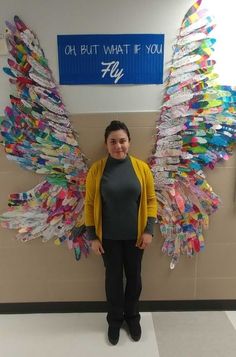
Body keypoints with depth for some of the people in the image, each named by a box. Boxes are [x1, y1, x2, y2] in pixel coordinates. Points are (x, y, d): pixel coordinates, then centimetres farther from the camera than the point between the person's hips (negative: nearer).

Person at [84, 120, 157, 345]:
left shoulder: (142, 167, -6)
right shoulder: (96, 170, -8)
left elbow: (150, 200, -1)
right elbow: (89, 204, -4)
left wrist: (149, 230, -7)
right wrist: (92, 236, -5)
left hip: (135, 235, 1)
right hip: (109, 237, -1)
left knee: (134, 276, 17)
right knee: (113, 277, 15)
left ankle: (132, 316, 41)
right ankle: (115, 319, 38)